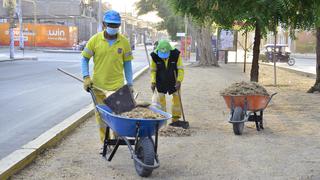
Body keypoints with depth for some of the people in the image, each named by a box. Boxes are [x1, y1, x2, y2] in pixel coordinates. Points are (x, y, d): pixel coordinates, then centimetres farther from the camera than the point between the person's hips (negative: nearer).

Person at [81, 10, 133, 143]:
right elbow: (85, 59, 4)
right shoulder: (95, 40, -4)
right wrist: (86, 77, -9)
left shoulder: (124, 42, -2)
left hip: (117, 86, -1)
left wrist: (130, 84, 4)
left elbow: (127, 64, 5)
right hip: (98, 85, 1)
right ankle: (104, 143, 21)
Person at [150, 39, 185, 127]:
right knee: (161, 99, 2)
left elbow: (180, 69, -11)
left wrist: (179, 81, -21)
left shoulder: (175, 55, -20)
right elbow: (153, 70, -3)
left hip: (173, 81, 0)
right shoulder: (155, 56, -17)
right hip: (160, 82, 0)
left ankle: (175, 119, 15)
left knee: (176, 98, 3)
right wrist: (153, 82, -11)